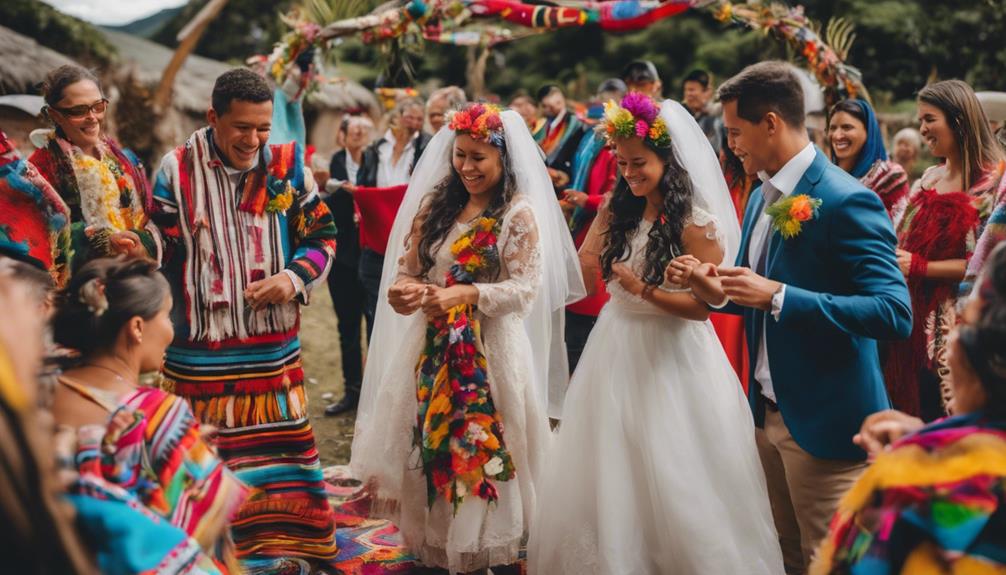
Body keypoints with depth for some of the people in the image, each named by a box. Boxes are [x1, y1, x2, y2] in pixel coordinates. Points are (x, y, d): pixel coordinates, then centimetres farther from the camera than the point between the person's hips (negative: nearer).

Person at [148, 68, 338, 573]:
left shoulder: (287, 166, 0)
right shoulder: (178, 169, -5)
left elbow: (321, 235, 8)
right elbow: (158, 251, 0)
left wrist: (294, 279, -11)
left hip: (274, 345, 2)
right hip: (200, 349, -2)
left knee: (279, 449, 10)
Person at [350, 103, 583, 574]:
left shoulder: (519, 212, -6)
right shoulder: (435, 203, 8)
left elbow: (527, 288, -12)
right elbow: (408, 268, 7)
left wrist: (467, 294, -25)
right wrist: (402, 289, -17)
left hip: (492, 349, -5)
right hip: (433, 346, 5)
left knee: (485, 450, 0)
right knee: (432, 444, 10)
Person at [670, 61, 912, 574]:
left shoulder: (845, 201, -19)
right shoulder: (763, 196, 8)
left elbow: (894, 313, -26)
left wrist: (777, 297, -30)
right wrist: (716, 291, -2)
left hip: (825, 420, -8)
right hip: (769, 412, 8)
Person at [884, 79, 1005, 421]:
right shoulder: (928, 179, 12)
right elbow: (900, 244, 15)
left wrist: (921, 268, -16)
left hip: (956, 326, -6)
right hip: (913, 317, 7)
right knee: (911, 415, 12)